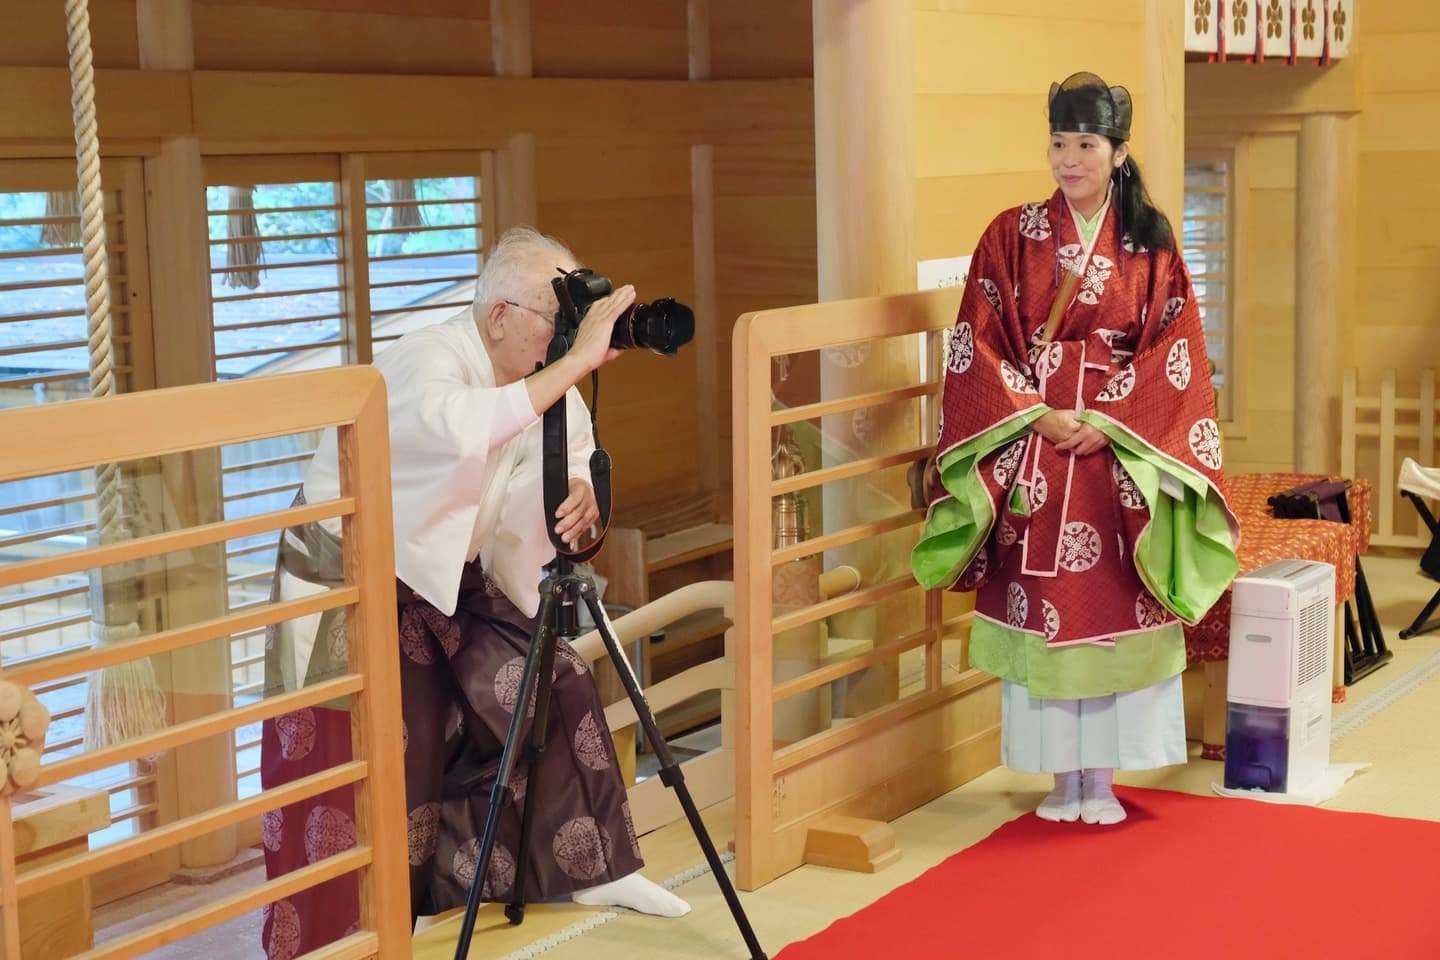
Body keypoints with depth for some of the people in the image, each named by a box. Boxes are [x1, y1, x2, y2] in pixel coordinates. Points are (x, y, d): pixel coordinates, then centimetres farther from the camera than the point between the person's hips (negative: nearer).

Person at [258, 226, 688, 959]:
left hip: (451, 575, 8)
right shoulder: (426, 362, -28)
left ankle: (590, 867, 19)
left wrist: (581, 491, -22)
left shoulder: (537, 377, -4)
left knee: (556, 686, 5)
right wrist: (578, 360, -48)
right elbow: (465, 428, -50)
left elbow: (572, 454, 3)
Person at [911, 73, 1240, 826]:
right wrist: (1041, 416, -12)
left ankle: (1101, 777, 11)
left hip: (1121, 447, 0)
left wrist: (1105, 420, -12)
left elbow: (1173, 350, -1)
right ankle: (1062, 775, 11)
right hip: (1030, 445, 0)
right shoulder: (1012, 236, 2)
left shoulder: (1150, 243, 4)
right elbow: (979, 346, -2)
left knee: (1114, 612, 0)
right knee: (1038, 609, 0)